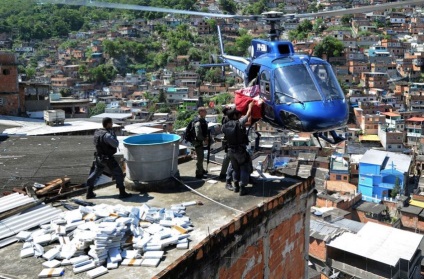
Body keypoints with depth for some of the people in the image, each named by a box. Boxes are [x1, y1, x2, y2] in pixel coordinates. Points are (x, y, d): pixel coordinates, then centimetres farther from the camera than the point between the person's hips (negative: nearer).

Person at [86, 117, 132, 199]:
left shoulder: (97, 132, 1)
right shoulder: (107, 135, -25)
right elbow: (116, 144, -22)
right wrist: (114, 136, -3)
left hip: (99, 157, 8)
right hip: (108, 158, -8)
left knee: (95, 173, 19)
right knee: (118, 174, 4)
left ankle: (89, 193, 24)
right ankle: (122, 193, 8)